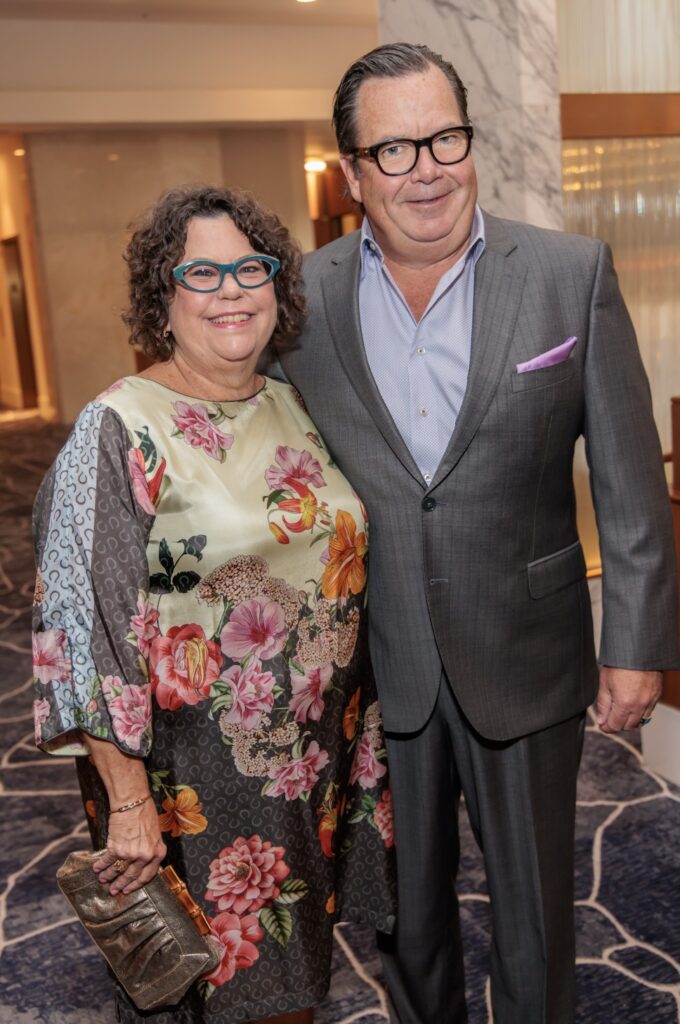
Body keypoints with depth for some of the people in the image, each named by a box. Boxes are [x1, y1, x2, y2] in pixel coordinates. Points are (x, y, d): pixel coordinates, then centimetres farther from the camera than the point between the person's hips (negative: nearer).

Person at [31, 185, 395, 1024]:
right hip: (194, 781, -5)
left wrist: (358, 738, 13)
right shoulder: (118, 432, -16)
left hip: (315, 759, 6)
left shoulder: (290, 406, 4)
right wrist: (128, 801, -18)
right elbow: (83, 625, -18)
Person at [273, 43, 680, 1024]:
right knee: (405, 898, 22)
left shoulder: (573, 273, -8)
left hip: (526, 656, -1)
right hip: (373, 664, 2)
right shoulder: (305, 296, -4)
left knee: (535, 900, 18)